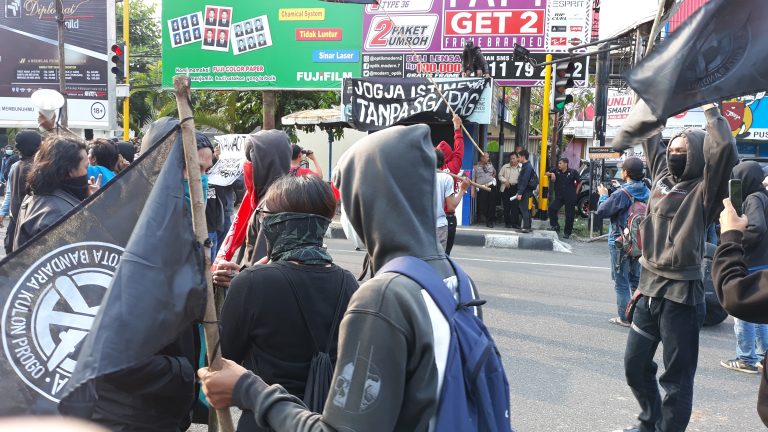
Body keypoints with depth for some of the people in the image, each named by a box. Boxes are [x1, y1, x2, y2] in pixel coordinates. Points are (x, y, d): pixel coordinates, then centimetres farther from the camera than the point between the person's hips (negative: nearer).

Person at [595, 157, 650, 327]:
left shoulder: (621, 194, -20)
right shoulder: (646, 192, 1)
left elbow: (602, 212, -15)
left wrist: (603, 196, 4)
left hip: (620, 243, -6)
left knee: (621, 282, 2)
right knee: (636, 280, 17)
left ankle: (624, 317, 5)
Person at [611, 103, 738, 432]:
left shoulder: (703, 190, -8)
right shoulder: (662, 174, 10)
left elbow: (724, 148, -24)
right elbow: (650, 136, 18)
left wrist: (710, 108, -13)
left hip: (681, 294, -7)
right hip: (649, 289, 7)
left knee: (676, 377, 2)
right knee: (635, 365, 17)